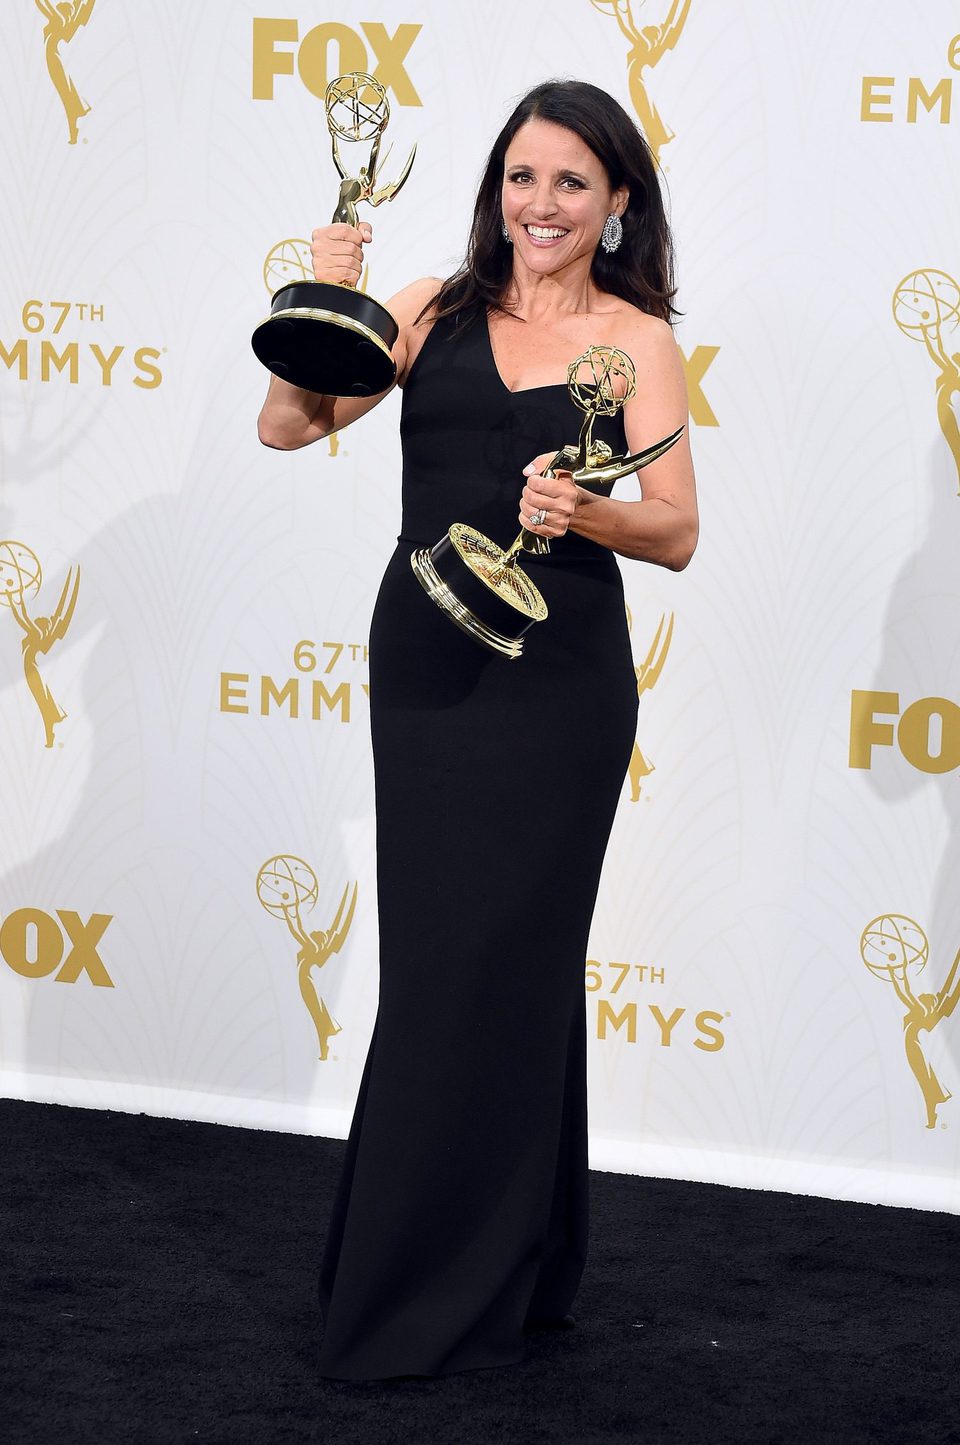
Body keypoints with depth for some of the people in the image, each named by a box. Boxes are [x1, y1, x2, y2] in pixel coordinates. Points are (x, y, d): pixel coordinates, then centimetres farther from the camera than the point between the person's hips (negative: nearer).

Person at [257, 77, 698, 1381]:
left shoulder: (636, 339, 1)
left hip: (555, 684, -3)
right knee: (434, 954, 6)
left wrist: (580, 511, -24)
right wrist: (327, 302, -15)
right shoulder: (434, 311, 7)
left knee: (495, 962, -1)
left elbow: (678, 534, -4)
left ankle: (465, 1296, 11)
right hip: (423, 662, 3)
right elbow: (287, 425, 1)